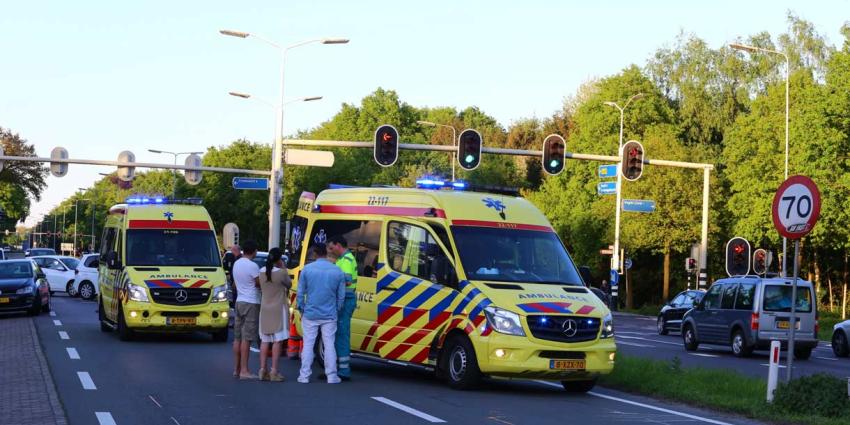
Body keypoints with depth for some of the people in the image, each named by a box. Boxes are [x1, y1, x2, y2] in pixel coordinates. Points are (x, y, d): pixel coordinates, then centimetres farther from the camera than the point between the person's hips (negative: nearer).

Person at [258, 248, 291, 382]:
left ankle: (262, 369, 7)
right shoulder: (281, 272, -14)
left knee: (264, 340, 9)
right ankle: (274, 372, -3)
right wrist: (284, 269, 7)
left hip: (265, 309, 5)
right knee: (277, 341, -1)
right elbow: (289, 285, 1)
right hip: (278, 309, -5)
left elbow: (260, 287, 11)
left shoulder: (261, 272, 1)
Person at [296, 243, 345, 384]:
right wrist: (337, 311, 16)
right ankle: (331, 376, 5)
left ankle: (304, 375, 6)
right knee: (329, 344, 5)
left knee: (308, 344, 5)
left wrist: (301, 310, 10)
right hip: (329, 315, 1)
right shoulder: (337, 271, -1)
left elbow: (300, 293, -2)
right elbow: (341, 296, 4)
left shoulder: (307, 269, -5)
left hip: (310, 314, -1)